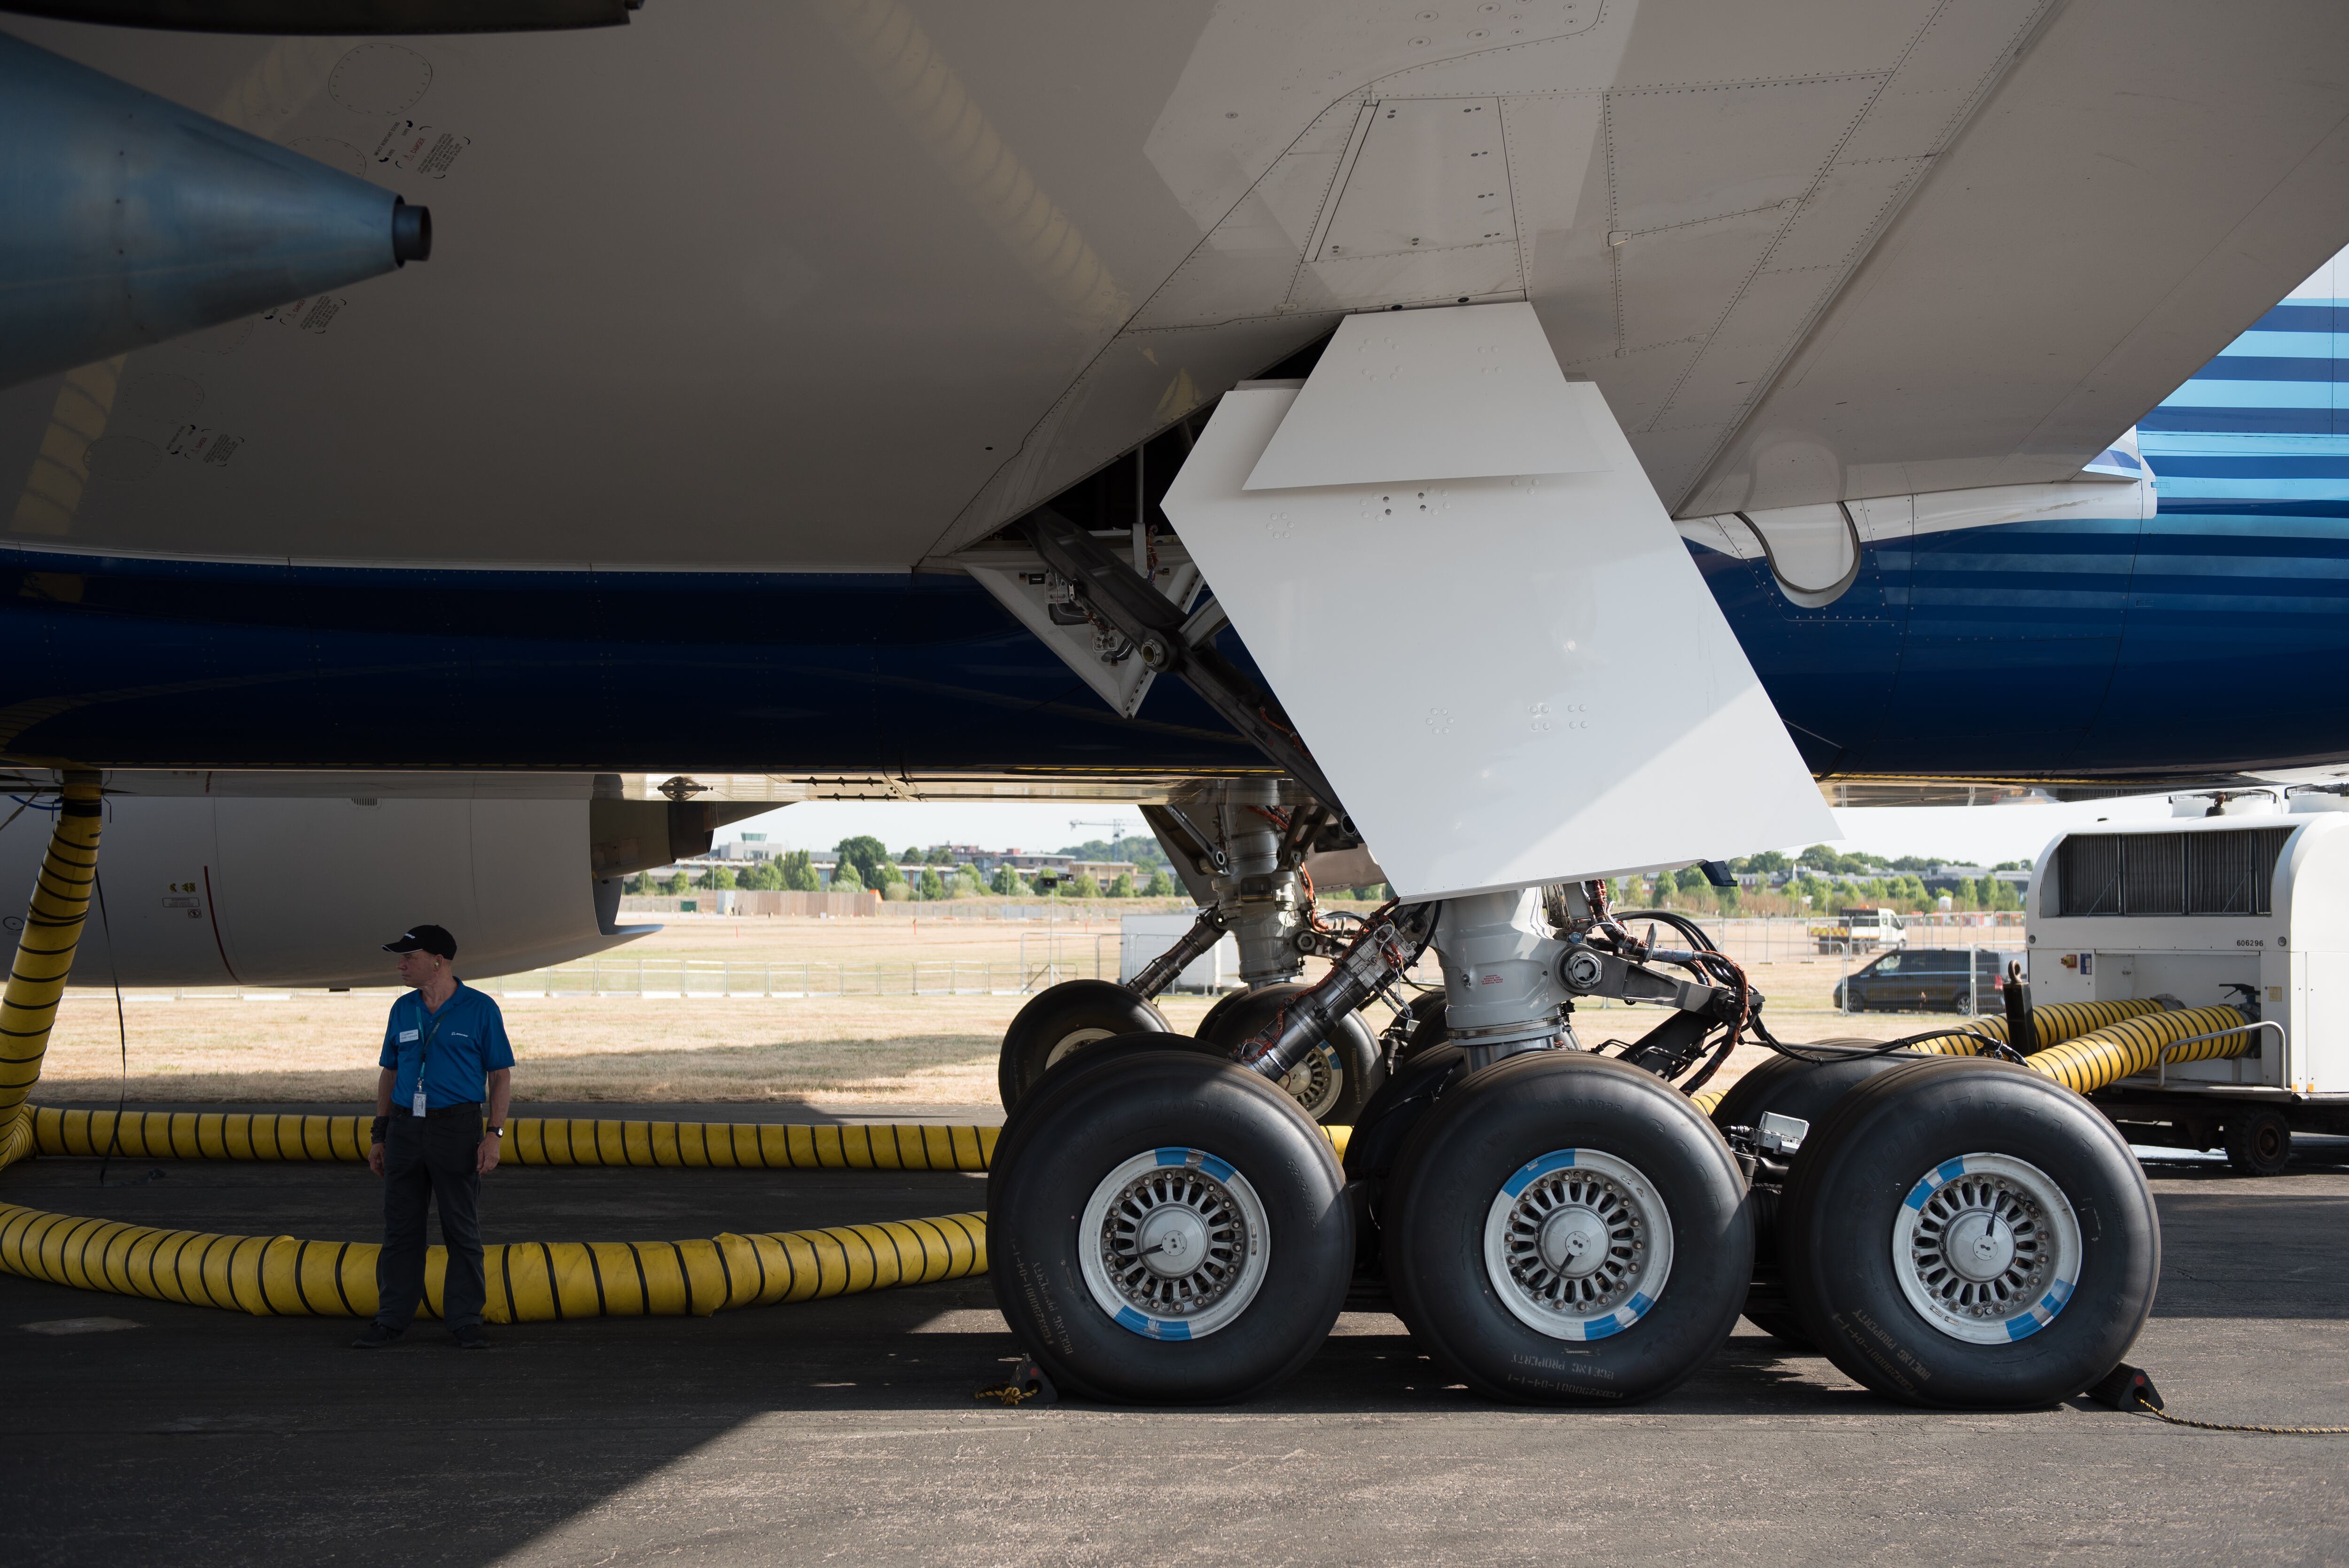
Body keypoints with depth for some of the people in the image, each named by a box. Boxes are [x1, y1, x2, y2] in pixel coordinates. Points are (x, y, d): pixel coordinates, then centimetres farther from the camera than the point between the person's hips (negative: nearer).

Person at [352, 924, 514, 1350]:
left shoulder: (480, 1009, -3)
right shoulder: (403, 1010, 10)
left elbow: (501, 1076, -2)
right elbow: (389, 1074, 15)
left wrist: (494, 1135, -10)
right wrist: (379, 1136, 11)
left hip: (458, 1129, -4)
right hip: (405, 1127, 4)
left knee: (463, 1231, 2)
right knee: (400, 1229, 7)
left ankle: (466, 1321, 9)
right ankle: (391, 1319, 14)